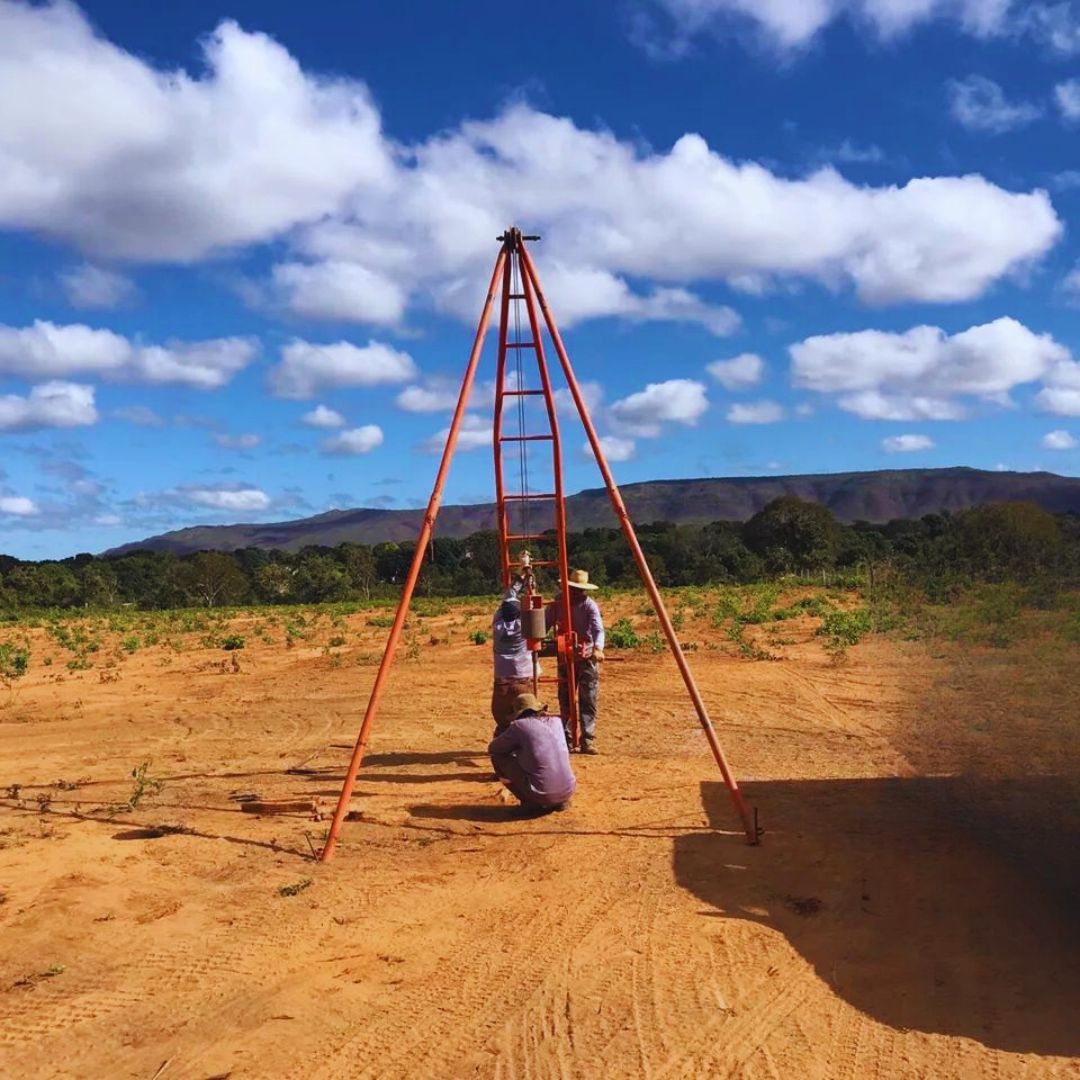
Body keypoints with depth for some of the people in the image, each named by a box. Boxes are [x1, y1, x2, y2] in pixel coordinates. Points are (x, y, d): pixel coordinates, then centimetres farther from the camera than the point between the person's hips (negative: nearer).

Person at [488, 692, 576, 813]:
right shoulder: (556, 721, 12)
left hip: (541, 793, -5)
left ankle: (531, 802, 6)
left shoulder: (519, 725, -2)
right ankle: (559, 801, 16)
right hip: (568, 792, 5)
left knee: (498, 756, 9)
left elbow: (492, 749, 10)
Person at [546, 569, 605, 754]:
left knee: (588, 700, -7)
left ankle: (587, 740, -7)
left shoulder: (589, 605, -10)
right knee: (565, 700, 6)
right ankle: (565, 739, 14)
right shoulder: (558, 603, 2)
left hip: (587, 657, -4)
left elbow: (598, 629, -23)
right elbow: (545, 624, 4)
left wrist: (598, 648, -41)